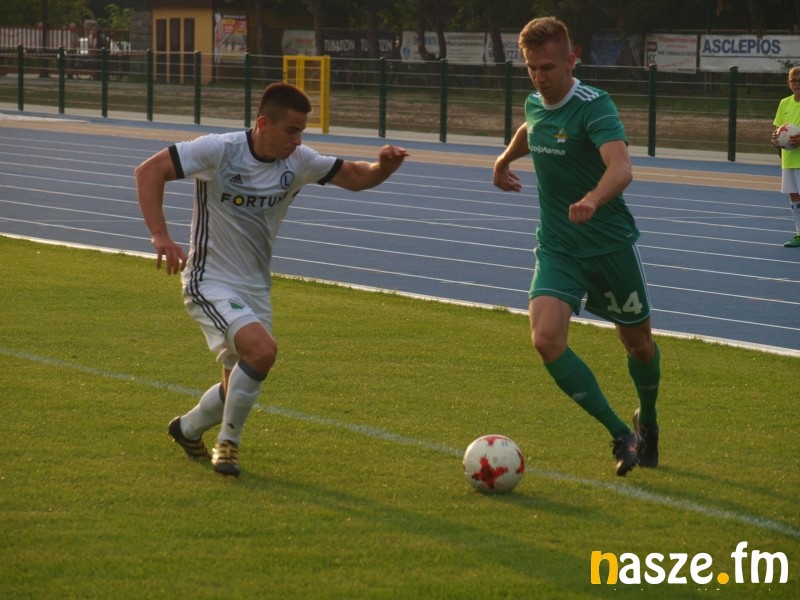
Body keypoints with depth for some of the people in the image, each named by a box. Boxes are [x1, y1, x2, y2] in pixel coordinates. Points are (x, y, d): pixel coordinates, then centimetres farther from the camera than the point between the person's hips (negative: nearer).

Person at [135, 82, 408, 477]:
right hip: (210, 282, -6)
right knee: (262, 349, -28)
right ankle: (228, 441, -8)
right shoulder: (219, 150, -19)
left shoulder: (298, 162, -4)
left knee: (241, 383, 11)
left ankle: (188, 429, 42)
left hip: (256, 289, 7)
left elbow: (355, 177, 6)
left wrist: (384, 166, -17)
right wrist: (160, 235, -30)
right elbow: (149, 171, -19)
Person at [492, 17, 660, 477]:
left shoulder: (595, 106, -21)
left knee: (638, 342, 13)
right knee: (546, 338, -19)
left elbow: (620, 167, -40)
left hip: (611, 244, -4)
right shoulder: (535, 104, 0)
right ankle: (621, 435, -9)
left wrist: (593, 200, -58)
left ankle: (648, 423, 45)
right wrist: (504, 160, 41)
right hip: (558, 247, 4)